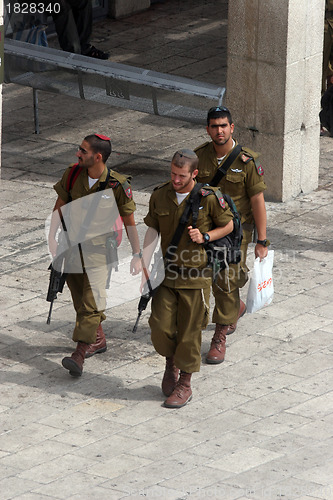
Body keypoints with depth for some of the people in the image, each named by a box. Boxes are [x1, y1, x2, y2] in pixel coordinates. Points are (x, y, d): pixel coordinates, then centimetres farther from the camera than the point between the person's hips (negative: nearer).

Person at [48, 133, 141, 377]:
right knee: (80, 297, 15)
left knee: (92, 300, -14)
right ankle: (98, 339, 35)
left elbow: (129, 222, -6)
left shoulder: (118, 185, -15)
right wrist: (52, 236, -4)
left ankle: (80, 353, -18)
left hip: (99, 247, -5)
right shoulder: (72, 174, -4)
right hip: (72, 244, 5)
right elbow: (60, 206, 6)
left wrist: (137, 254, -5)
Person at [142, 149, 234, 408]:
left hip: (196, 275, -3)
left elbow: (228, 225, 2)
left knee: (189, 331, 3)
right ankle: (171, 363, 30)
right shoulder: (160, 196, -1)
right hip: (168, 272, 3)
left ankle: (184, 385, 16)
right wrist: (144, 267, -1)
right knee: (160, 326, -1)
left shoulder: (209, 198, -12)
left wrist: (204, 237, -15)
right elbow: (152, 231, 6)